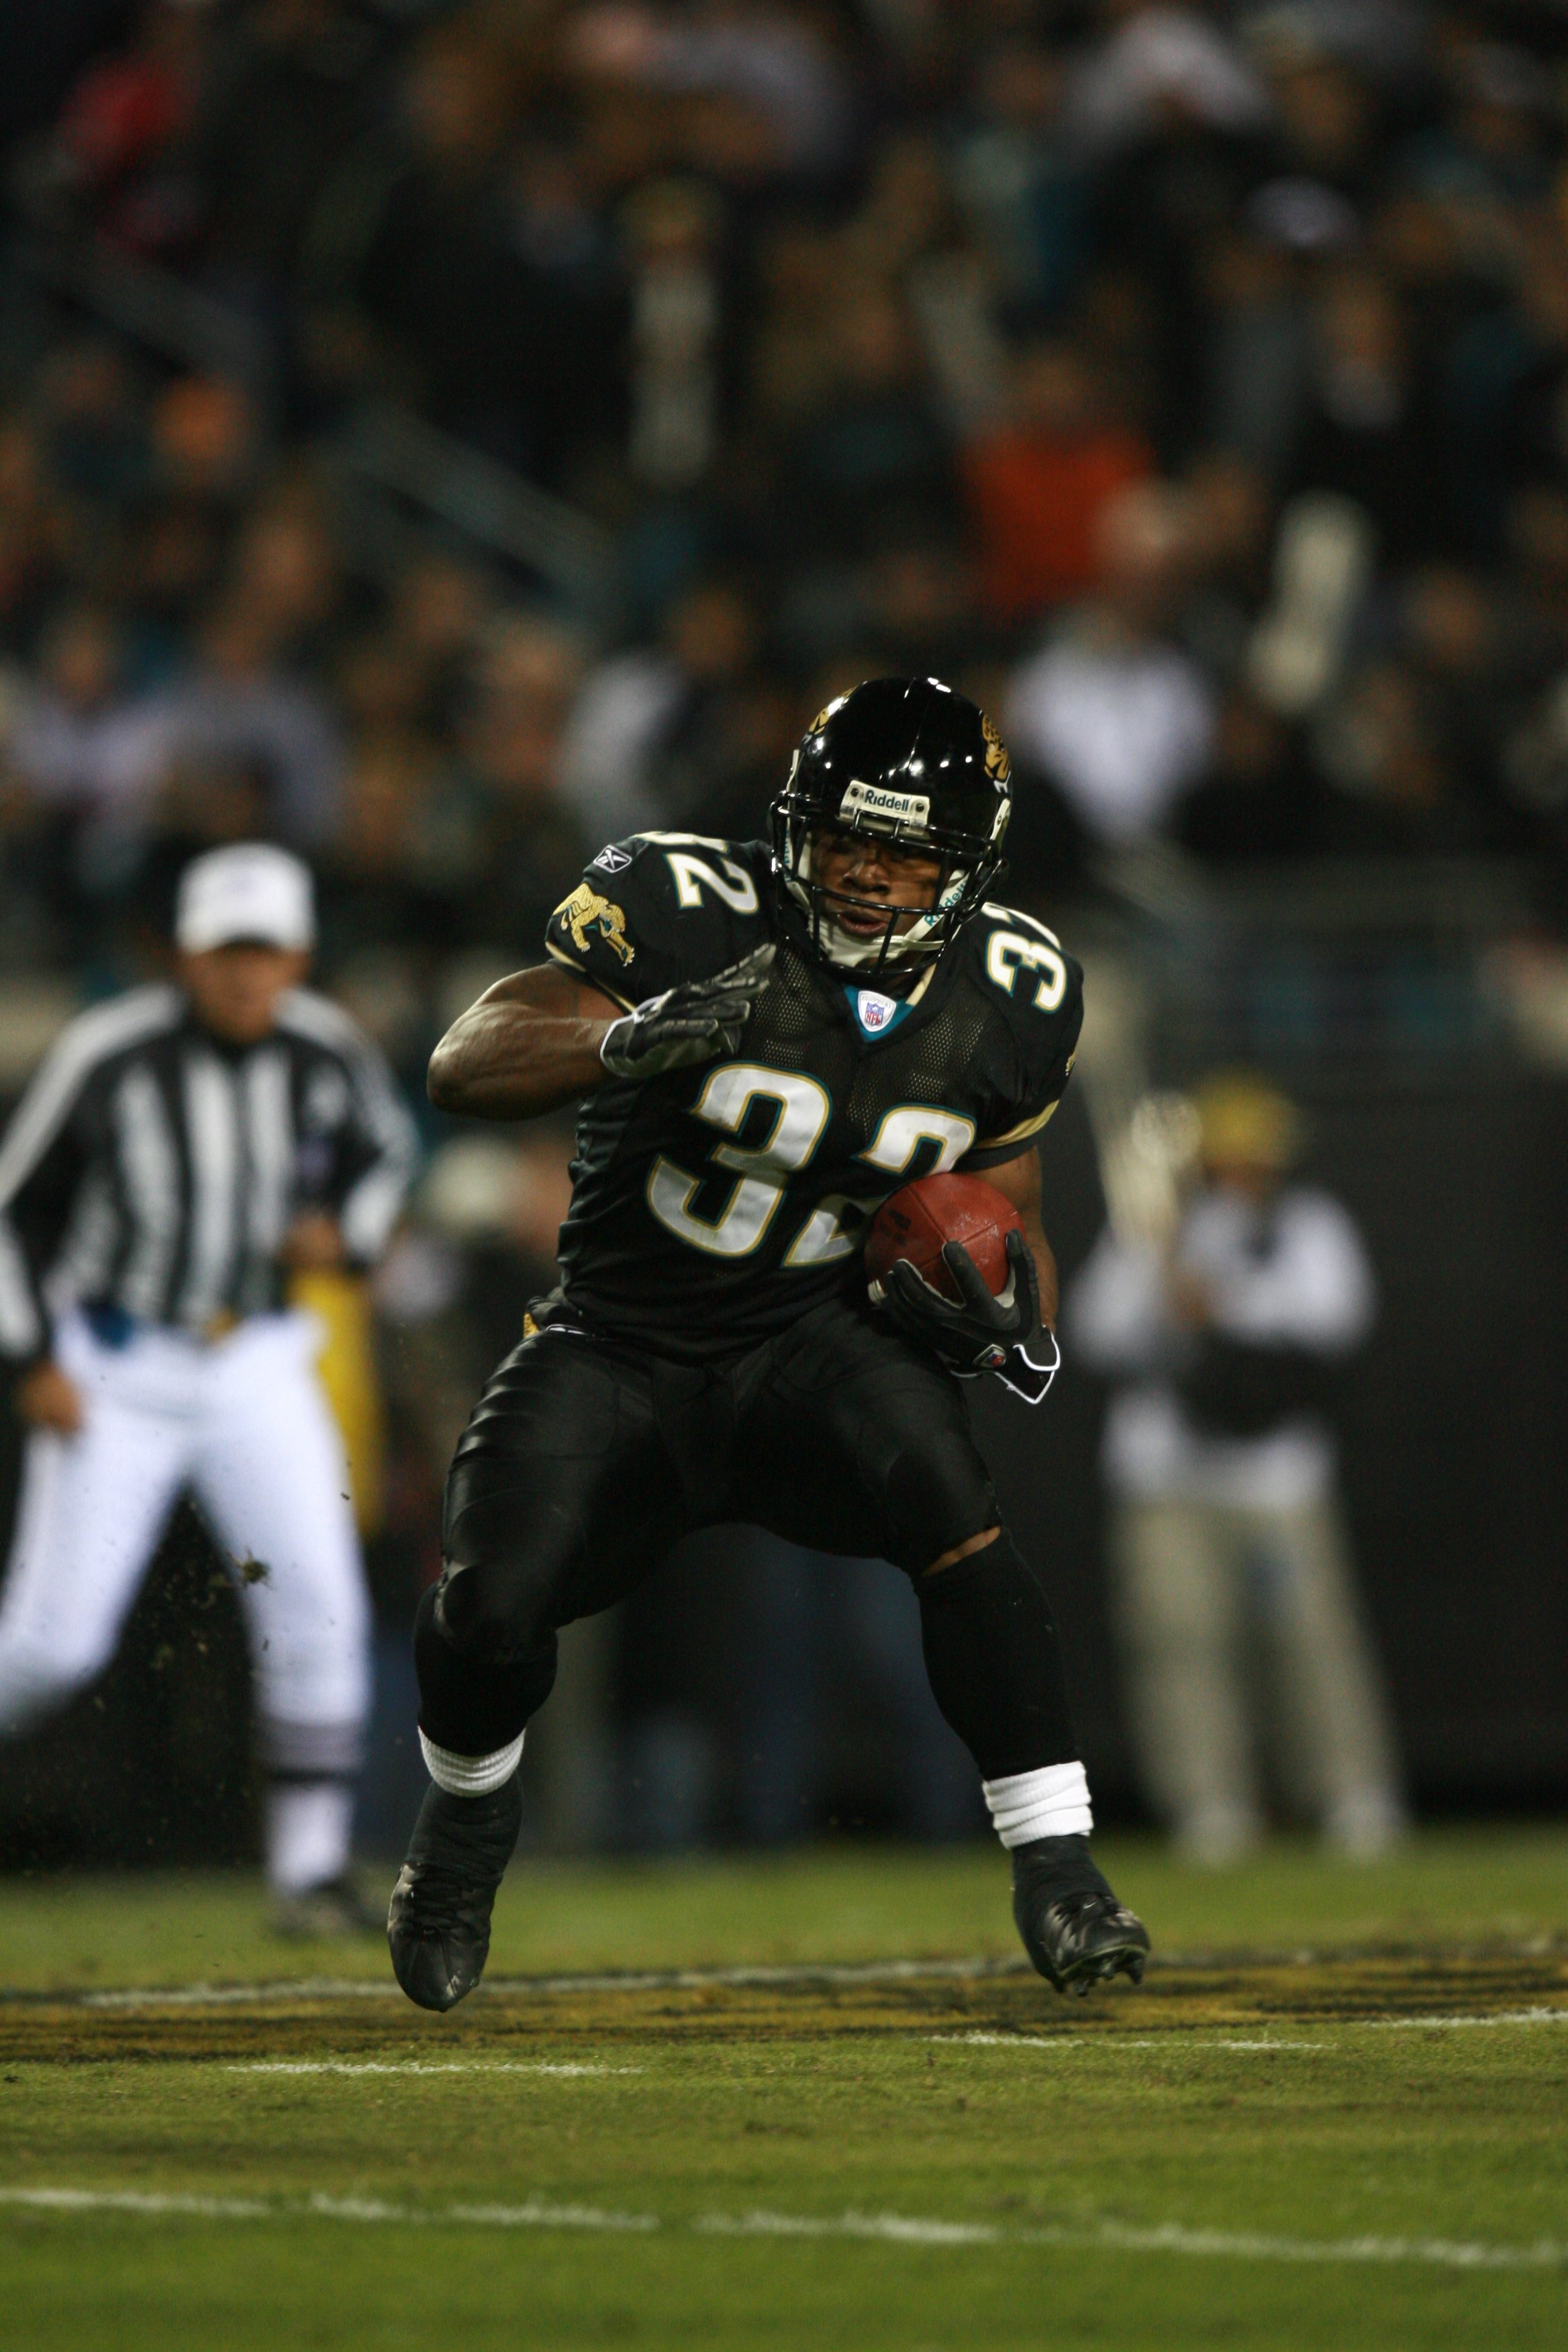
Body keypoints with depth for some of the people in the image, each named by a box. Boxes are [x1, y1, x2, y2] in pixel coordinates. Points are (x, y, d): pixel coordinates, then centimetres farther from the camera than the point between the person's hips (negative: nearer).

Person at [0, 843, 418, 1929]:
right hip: (113, 1374, -3)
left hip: (257, 1368, 3)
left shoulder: (332, 1056, -6)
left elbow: (386, 1149, 16)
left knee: (318, 1612, -11)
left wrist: (345, 1230, -5)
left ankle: (312, 1868, -2)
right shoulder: (109, 1057, -17)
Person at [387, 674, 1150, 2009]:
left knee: (952, 1512, -30)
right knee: (489, 1607, -21)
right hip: (618, 1346, -1)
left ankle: (1057, 1876, -21)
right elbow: (465, 1065, -18)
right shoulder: (695, 920, -15)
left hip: (812, 1342, 1)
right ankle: (467, 1821, 16)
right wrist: (633, 1039, -37)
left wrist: (1015, 1324, -11)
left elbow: (1009, 1219, 12)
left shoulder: (1000, 1006, -2)